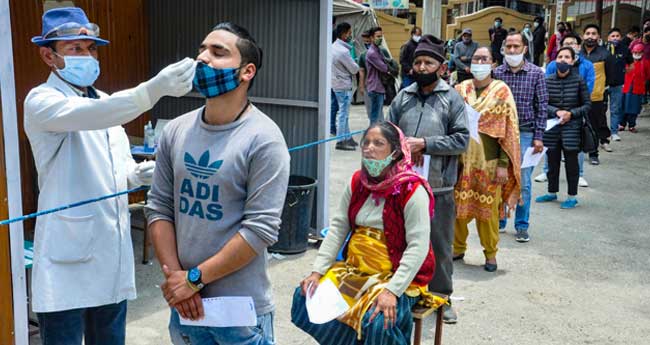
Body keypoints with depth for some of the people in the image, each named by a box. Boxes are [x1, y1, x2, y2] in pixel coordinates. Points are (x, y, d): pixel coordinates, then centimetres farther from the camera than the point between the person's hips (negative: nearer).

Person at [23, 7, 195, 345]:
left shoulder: (104, 102, 13)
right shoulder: (41, 101, -10)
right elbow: (89, 115, -32)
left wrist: (138, 173, -4)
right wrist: (155, 88, -45)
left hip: (112, 253, 7)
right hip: (67, 257, -7)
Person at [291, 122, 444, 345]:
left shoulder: (412, 190, -15)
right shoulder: (357, 182, 4)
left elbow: (418, 246, -20)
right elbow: (337, 228, 2)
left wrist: (392, 291, -28)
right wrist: (317, 271, -7)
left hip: (397, 276, -6)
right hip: (355, 269, 6)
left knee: (377, 322, -31)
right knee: (305, 298, -7)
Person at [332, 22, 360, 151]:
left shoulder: (333, 46, 6)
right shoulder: (343, 51, -23)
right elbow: (355, 69, -14)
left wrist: (350, 68, 6)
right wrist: (355, 66, 6)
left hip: (337, 83, 9)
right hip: (343, 85, -9)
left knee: (344, 112, 16)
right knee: (343, 113, -2)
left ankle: (347, 137, 25)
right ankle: (341, 141, 3)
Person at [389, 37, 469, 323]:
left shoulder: (452, 98, -2)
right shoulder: (403, 97, 6)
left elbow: (461, 139, -8)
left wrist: (424, 144, -15)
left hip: (439, 187, -3)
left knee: (440, 245, 8)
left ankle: (442, 297, 24)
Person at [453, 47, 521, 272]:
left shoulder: (501, 91, -1)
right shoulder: (460, 90, 7)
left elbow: (509, 131, -4)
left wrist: (503, 165, -9)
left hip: (488, 162, -2)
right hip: (461, 160, 3)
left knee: (488, 210, 4)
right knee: (458, 206, 8)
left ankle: (490, 253, 21)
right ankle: (458, 248, 26)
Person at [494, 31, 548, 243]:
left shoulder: (536, 73, -1)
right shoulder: (497, 73, 1)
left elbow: (541, 106, 0)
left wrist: (538, 137, -5)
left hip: (525, 133, -1)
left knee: (523, 182, 3)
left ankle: (522, 226, 15)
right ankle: (498, 221, 24)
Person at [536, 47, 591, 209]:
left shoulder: (578, 81, -3)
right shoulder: (548, 80, 1)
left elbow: (587, 104, 1)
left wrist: (571, 113, -13)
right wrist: (556, 112, -15)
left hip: (572, 127, -2)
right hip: (552, 127, 2)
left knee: (571, 162, 3)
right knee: (552, 161, 11)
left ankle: (572, 197, 15)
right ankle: (552, 192, 29)